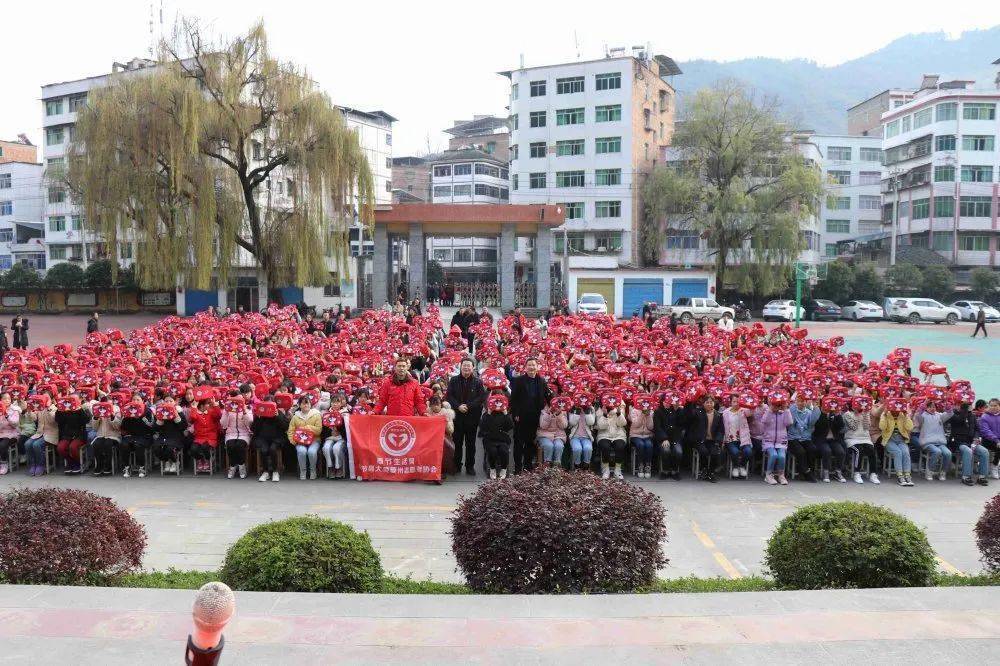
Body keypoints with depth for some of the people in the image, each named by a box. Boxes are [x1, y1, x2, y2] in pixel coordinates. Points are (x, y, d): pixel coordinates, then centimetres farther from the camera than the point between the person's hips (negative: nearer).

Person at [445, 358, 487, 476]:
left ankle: (470, 466, 14)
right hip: (457, 416, 1)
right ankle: (457, 465, 15)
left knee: (471, 443, 6)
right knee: (457, 442, 5)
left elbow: (482, 397, -5)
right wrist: (458, 406, -14)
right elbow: (449, 396, 0)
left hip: (472, 417, -1)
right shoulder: (453, 380, 6)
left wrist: (468, 406, -14)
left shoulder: (478, 382, 2)